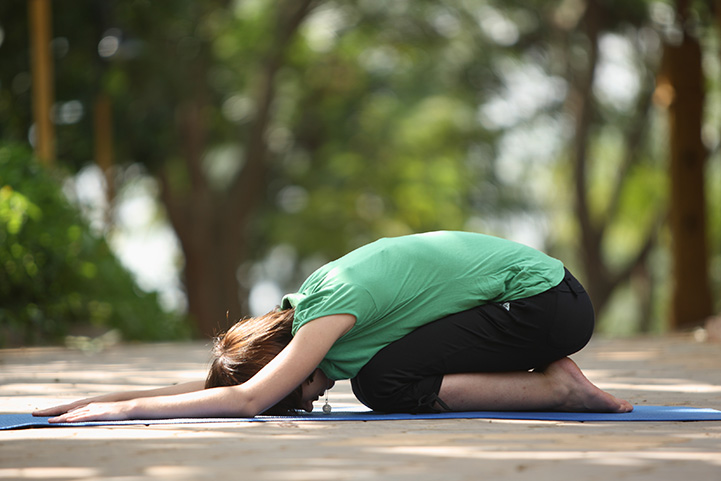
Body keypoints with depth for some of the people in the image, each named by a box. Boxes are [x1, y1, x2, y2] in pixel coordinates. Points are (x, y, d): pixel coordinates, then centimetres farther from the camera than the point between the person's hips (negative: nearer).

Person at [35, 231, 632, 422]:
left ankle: (555, 388, -9)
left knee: (382, 380, -14)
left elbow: (248, 399, -28)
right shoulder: (309, 302, 6)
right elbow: (227, 380, 10)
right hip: (542, 287, 9)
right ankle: (548, 375, 10)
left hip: (548, 302, -9)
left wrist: (127, 408, -24)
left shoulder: (332, 308, -20)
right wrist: (106, 397, 4)